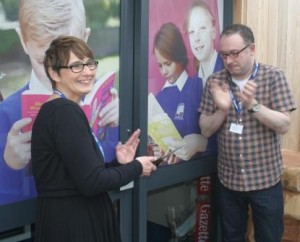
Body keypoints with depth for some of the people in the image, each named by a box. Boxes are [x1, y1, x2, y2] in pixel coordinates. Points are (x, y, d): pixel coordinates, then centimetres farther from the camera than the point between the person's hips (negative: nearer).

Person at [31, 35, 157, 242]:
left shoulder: (57, 110, 11)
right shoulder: (66, 112, -19)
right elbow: (91, 182, -23)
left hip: (72, 218, 10)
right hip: (72, 224, -10)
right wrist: (136, 167, -10)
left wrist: (119, 163, 0)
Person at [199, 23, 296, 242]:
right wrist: (222, 109, -20)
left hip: (265, 180, -2)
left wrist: (253, 104, -26)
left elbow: (284, 126, -12)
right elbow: (206, 130, -1)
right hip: (228, 180, 3)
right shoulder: (215, 81, -1)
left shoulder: (273, 77, -8)